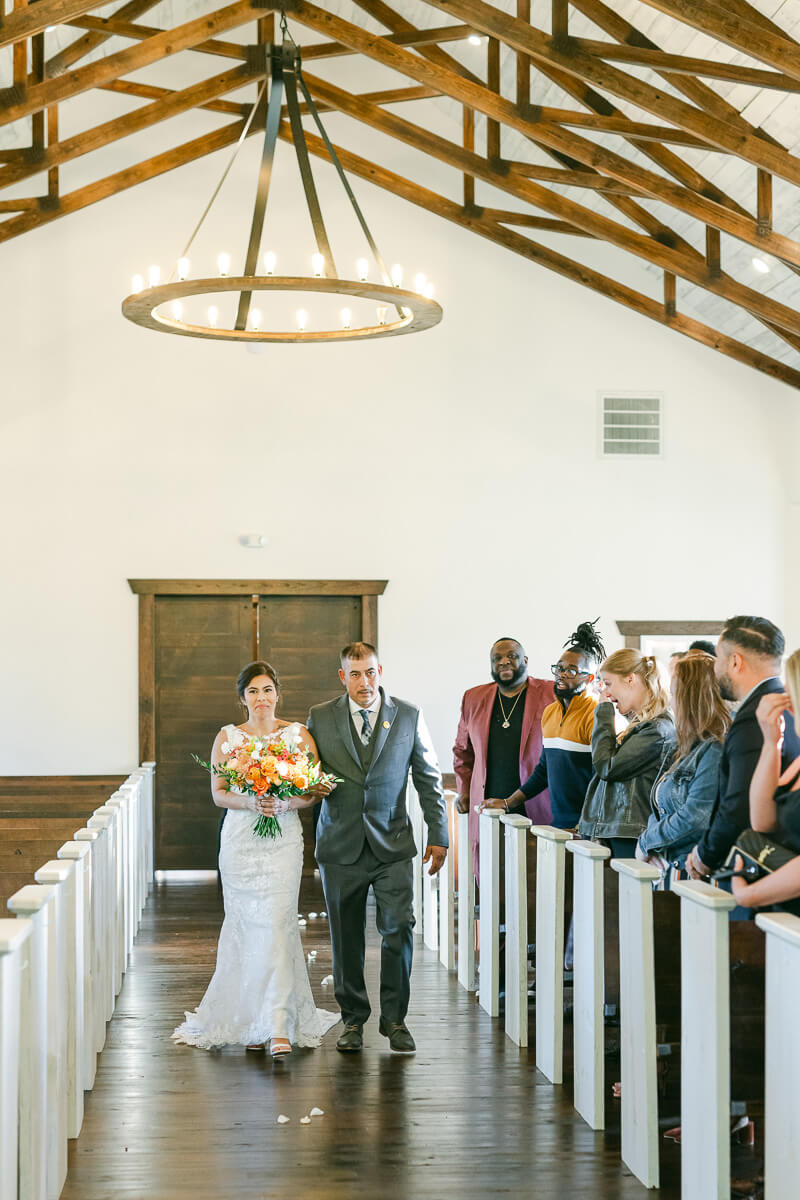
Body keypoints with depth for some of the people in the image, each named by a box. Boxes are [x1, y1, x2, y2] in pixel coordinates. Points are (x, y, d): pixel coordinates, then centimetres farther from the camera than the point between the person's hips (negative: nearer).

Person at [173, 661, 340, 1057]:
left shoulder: (298, 734, 4)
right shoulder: (227, 737, 7)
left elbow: (315, 791, 3)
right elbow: (218, 793, 3)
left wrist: (285, 804, -17)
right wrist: (250, 803, -15)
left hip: (284, 841, -1)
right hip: (240, 840, 2)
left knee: (277, 924, -12)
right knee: (245, 927, 4)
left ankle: (279, 1027, -15)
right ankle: (249, 1022, 16)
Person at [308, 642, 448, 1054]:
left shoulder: (408, 716, 2)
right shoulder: (319, 717, 3)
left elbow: (429, 779, 7)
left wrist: (438, 835, 5)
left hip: (392, 843, -1)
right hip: (341, 845, 1)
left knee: (398, 928, -8)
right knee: (346, 937, 6)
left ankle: (394, 1017, 6)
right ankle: (353, 1018, 20)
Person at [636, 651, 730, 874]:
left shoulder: (715, 751, -10)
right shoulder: (686, 749, 20)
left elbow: (694, 819, -16)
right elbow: (659, 809, 23)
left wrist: (646, 842, -2)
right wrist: (650, 850, 5)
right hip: (664, 866, 8)